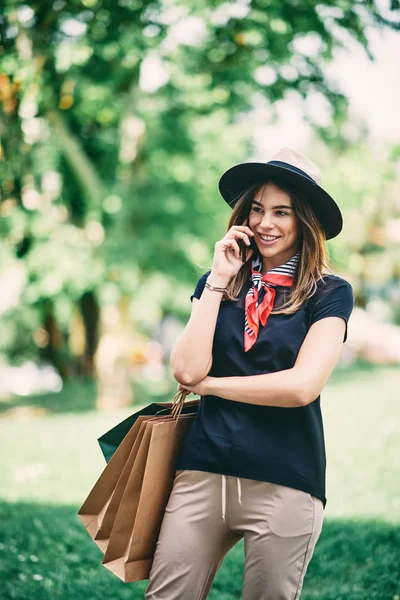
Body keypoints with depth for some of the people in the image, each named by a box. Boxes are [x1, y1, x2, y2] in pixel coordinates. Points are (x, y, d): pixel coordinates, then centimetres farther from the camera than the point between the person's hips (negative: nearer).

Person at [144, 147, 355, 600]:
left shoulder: (329, 293, -1)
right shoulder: (218, 282, 9)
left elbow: (302, 386, -13)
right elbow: (187, 370, -4)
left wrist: (208, 384, -3)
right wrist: (219, 280, -4)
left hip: (284, 484, -3)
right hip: (202, 474, 3)